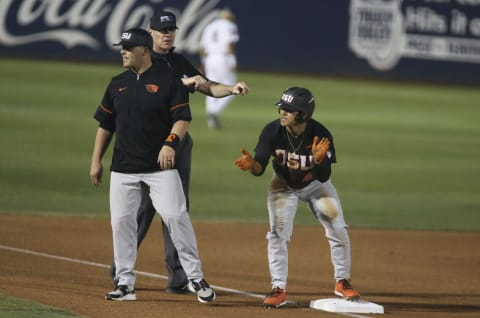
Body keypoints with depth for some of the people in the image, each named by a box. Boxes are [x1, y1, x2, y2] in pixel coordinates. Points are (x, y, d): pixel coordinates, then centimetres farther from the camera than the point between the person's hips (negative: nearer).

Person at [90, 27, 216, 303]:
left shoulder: (168, 80, -3)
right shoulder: (117, 84, 11)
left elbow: (183, 119, -8)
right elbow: (105, 125, 17)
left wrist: (170, 143, -26)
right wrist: (96, 161, 13)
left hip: (160, 166, -5)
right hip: (123, 167, 5)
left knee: (175, 216, -13)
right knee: (121, 221, 2)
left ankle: (196, 277, -4)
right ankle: (125, 283, 10)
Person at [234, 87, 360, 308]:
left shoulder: (320, 135, -31)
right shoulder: (272, 131, -27)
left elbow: (324, 177, -29)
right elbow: (260, 168, -22)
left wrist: (319, 159, -50)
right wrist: (251, 164, -45)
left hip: (315, 184, 0)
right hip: (284, 185, 0)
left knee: (338, 230, -3)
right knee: (278, 234, -12)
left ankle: (342, 283, 17)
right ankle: (278, 290, -3)